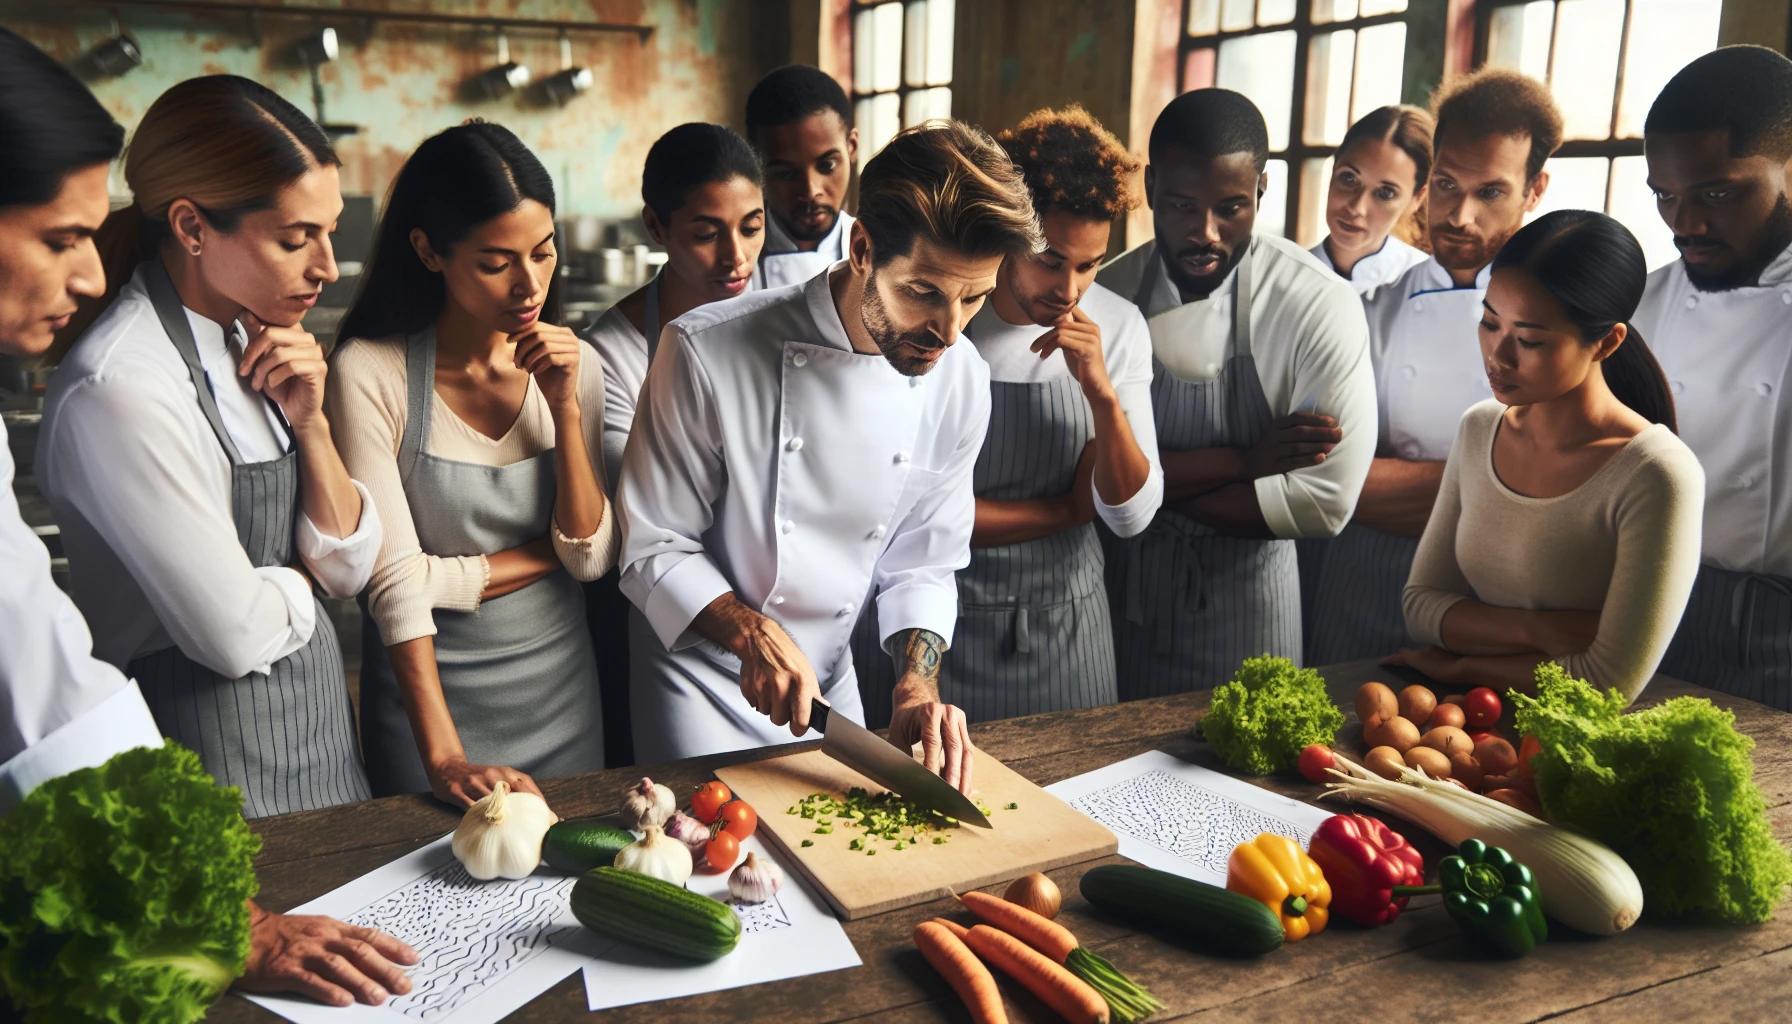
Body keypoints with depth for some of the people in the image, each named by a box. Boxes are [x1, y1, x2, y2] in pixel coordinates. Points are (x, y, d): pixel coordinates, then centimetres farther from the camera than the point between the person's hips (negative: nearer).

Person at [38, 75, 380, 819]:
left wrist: (310, 423, -11)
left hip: (315, 728, 8)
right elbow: (236, 632, -21)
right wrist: (301, 575, -2)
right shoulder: (121, 388, -23)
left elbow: (350, 565, 2)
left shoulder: (247, 341, 2)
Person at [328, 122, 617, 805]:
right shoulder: (371, 373, -17)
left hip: (562, 693, 4)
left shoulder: (575, 365, -3)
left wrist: (566, 408, -17)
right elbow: (398, 581, -19)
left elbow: (592, 557, -9)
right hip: (430, 699, -4)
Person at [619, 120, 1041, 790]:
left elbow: (922, 565, 0)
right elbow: (653, 547, -15)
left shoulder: (961, 383, -9)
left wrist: (918, 683, -16)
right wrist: (752, 631, -29)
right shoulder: (708, 352, -24)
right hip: (705, 687, -4)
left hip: (831, 685, 5)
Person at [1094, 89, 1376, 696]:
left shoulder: (1320, 308, -15)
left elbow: (1322, 501, -19)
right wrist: (1241, 460, -21)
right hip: (1118, 598, 3)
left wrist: (1151, 484, -16)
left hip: (1243, 614, -2)